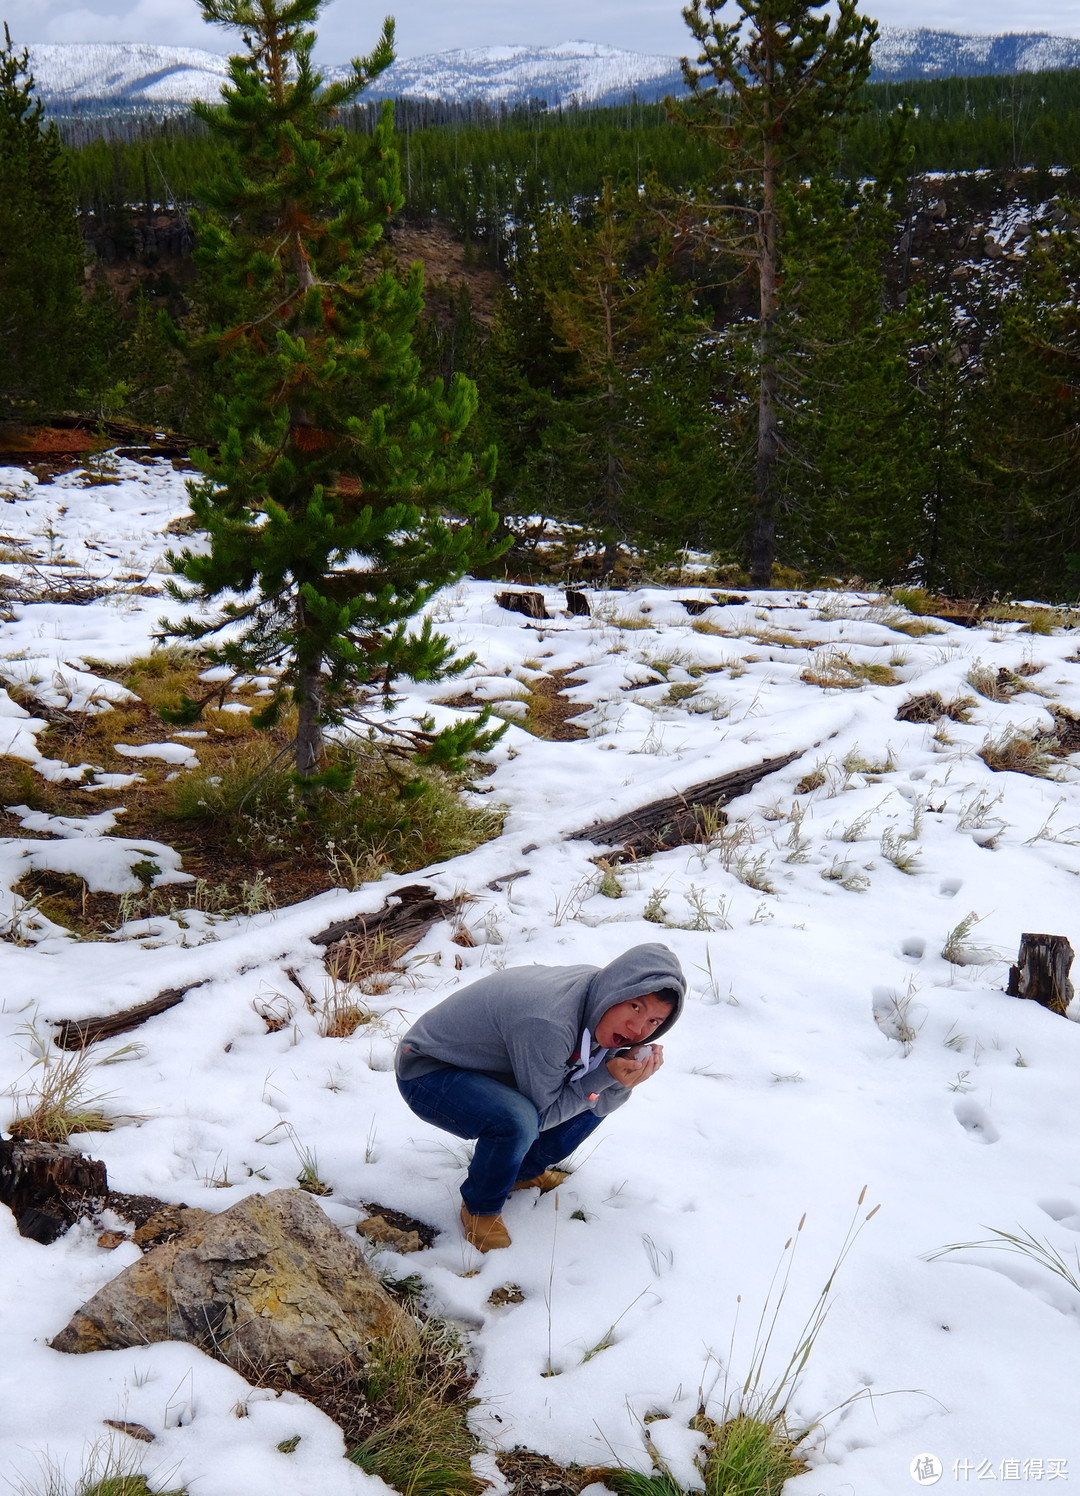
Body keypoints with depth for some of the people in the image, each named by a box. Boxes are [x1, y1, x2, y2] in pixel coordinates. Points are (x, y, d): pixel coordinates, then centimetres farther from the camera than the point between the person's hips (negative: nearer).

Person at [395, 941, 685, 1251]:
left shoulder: (601, 1003, -11)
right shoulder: (548, 1024, -36)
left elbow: (597, 1104, -5)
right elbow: (543, 1114, -23)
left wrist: (624, 1078, -24)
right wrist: (607, 1075, -29)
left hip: (490, 1066, 8)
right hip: (427, 1072, -8)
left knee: (603, 1097, 2)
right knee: (518, 1121, -34)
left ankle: (526, 1172, 17)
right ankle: (480, 1208, -7)